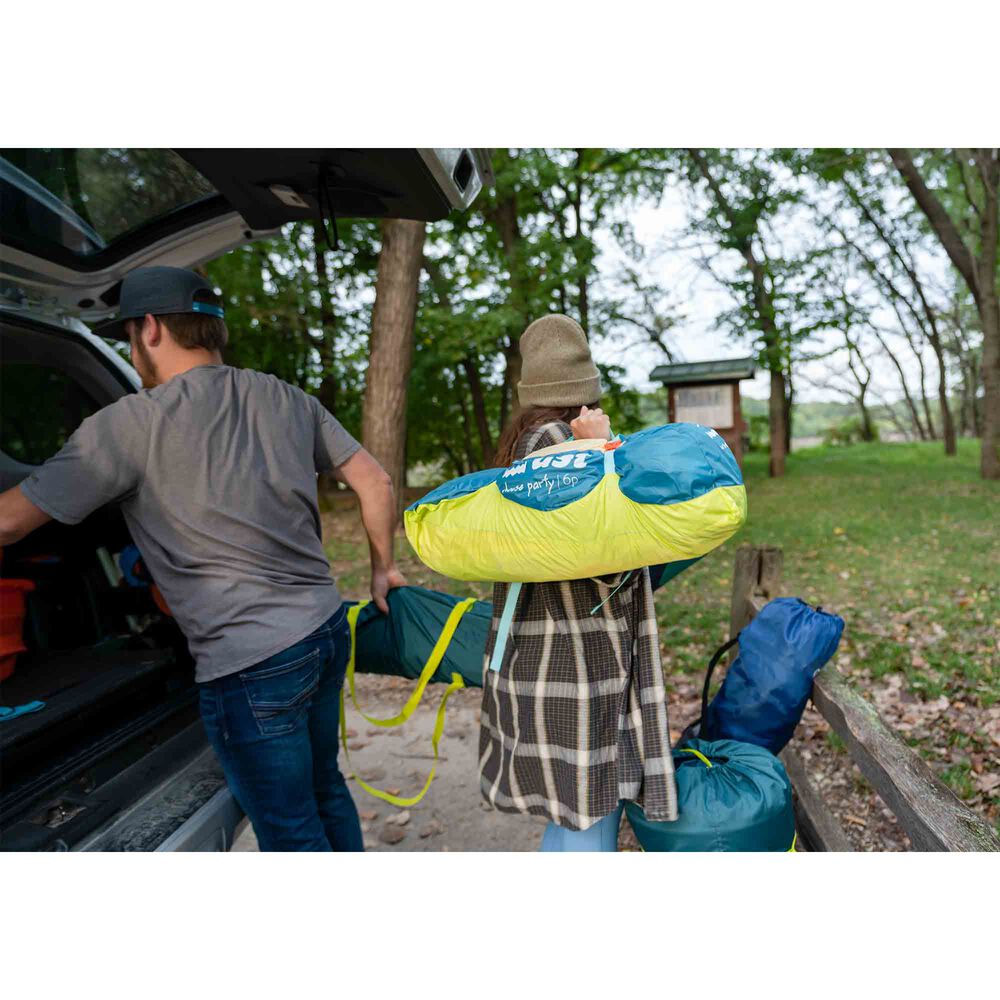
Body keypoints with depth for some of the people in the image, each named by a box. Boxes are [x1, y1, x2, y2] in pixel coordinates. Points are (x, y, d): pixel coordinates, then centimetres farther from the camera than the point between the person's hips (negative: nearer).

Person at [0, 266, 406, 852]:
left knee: (290, 834, 12)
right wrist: (383, 569, 19)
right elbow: (375, 482, 8)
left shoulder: (134, 422, -9)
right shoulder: (287, 399, 7)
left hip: (251, 661, -7)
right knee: (322, 787, 27)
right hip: (328, 627, 7)